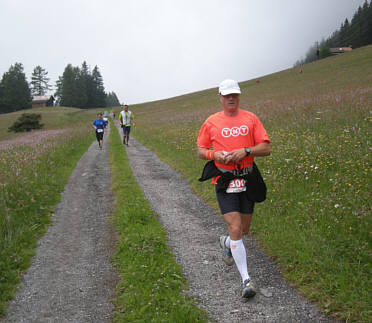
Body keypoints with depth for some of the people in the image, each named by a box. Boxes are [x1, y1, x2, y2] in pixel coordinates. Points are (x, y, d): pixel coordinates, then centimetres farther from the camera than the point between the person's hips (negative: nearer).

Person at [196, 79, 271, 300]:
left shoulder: (250, 118, 5)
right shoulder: (211, 122, 4)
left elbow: (266, 148, 1)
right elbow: (200, 151, 11)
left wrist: (245, 151, -16)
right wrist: (214, 154, -11)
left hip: (247, 180, 3)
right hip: (224, 181, -2)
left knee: (244, 230, 14)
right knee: (235, 229, -12)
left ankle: (226, 242, 49)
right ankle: (246, 280, -6)